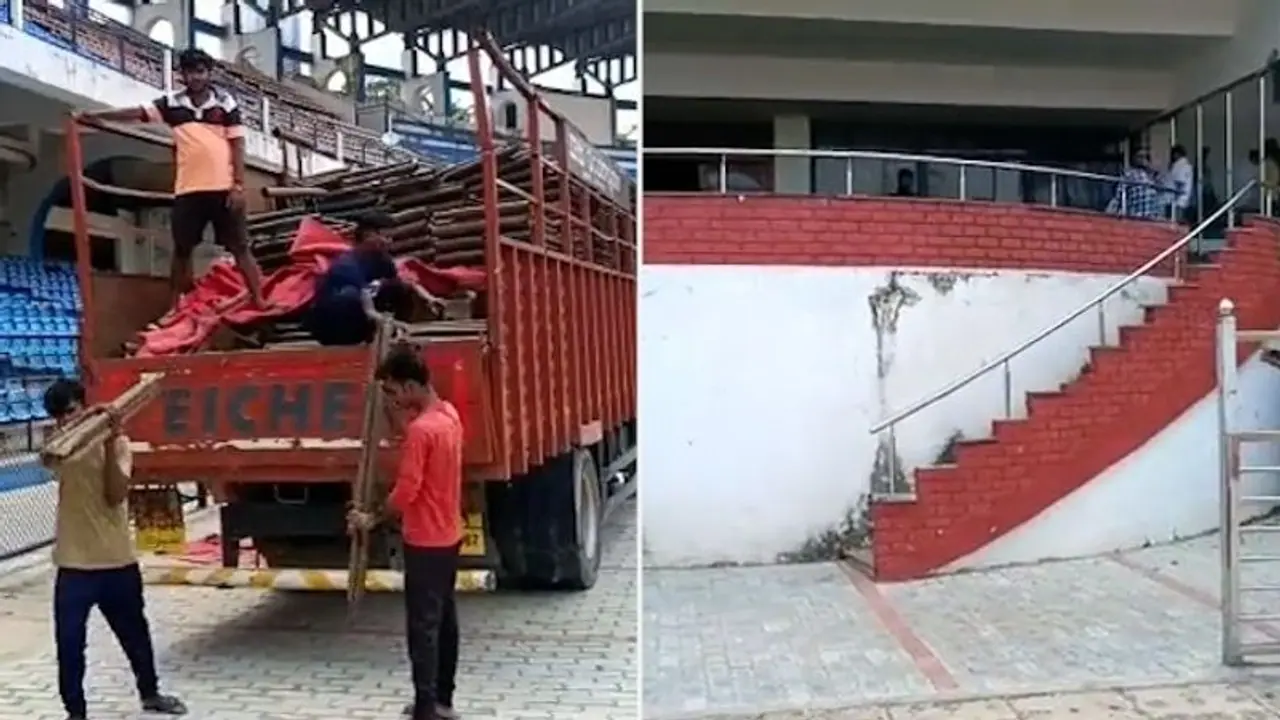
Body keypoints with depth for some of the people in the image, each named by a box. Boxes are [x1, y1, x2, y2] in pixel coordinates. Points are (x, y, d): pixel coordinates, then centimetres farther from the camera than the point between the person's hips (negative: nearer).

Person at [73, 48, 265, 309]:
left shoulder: (226, 102, 3)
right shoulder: (172, 103, 9)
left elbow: (237, 145, 0)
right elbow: (137, 113, 3)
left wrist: (238, 185, -7)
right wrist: (97, 115, -8)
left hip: (223, 188, -2)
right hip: (187, 190, 3)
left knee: (239, 247, -2)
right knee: (182, 250, 7)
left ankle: (259, 302, 0)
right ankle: (176, 306, 16)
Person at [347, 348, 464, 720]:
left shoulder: (420, 430, -23)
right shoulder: (448, 414, 4)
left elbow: (405, 491, -20)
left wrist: (373, 519, -6)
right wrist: (404, 412, 7)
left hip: (426, 542, -9)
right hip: (449, 535, 9)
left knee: (422, 627, -1)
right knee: (445, 618, 15)